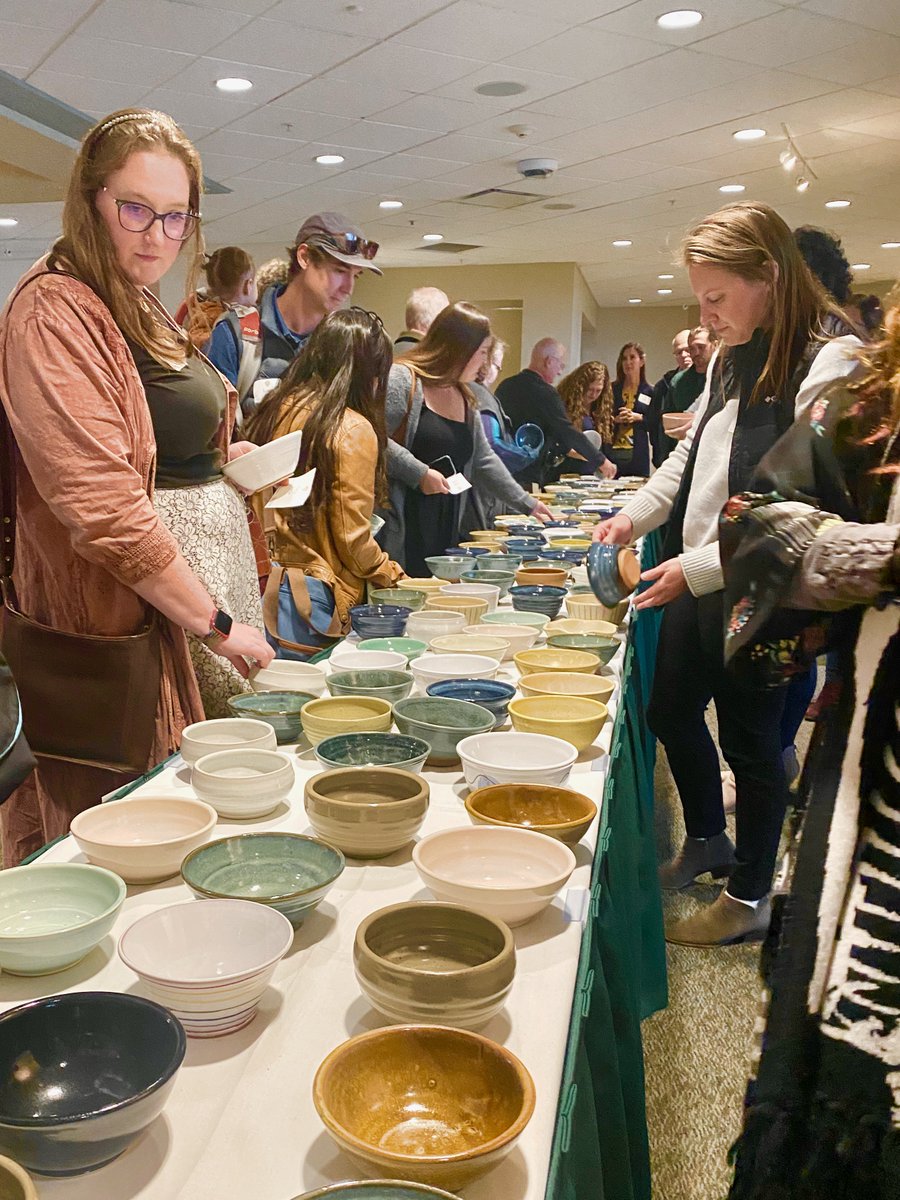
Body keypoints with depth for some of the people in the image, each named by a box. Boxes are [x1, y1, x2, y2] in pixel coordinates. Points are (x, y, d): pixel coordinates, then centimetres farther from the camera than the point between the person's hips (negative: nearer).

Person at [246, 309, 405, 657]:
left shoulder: (275, 408, 7)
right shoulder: (354, 430, -11)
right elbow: (353, 538, -10)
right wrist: (394, 577, 6)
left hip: (261, 585, 6)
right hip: (310, 598, -6)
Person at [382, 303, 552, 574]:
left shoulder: (463, 397, 20)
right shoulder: (402, 379, -7)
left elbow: (484, 461, 26)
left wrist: (527, 504, 26)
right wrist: (419, 473, -17)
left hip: (446, 527, 8)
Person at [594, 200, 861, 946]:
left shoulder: (828, 365, -17)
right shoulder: (732, 357, 9)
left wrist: (701, 567, -23)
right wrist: (636, 515, 8)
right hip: (693, 579, 8)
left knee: (751, 740, 7)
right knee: (670, 711, 18)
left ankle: (751, 898, 28)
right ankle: (708, 841, 43)